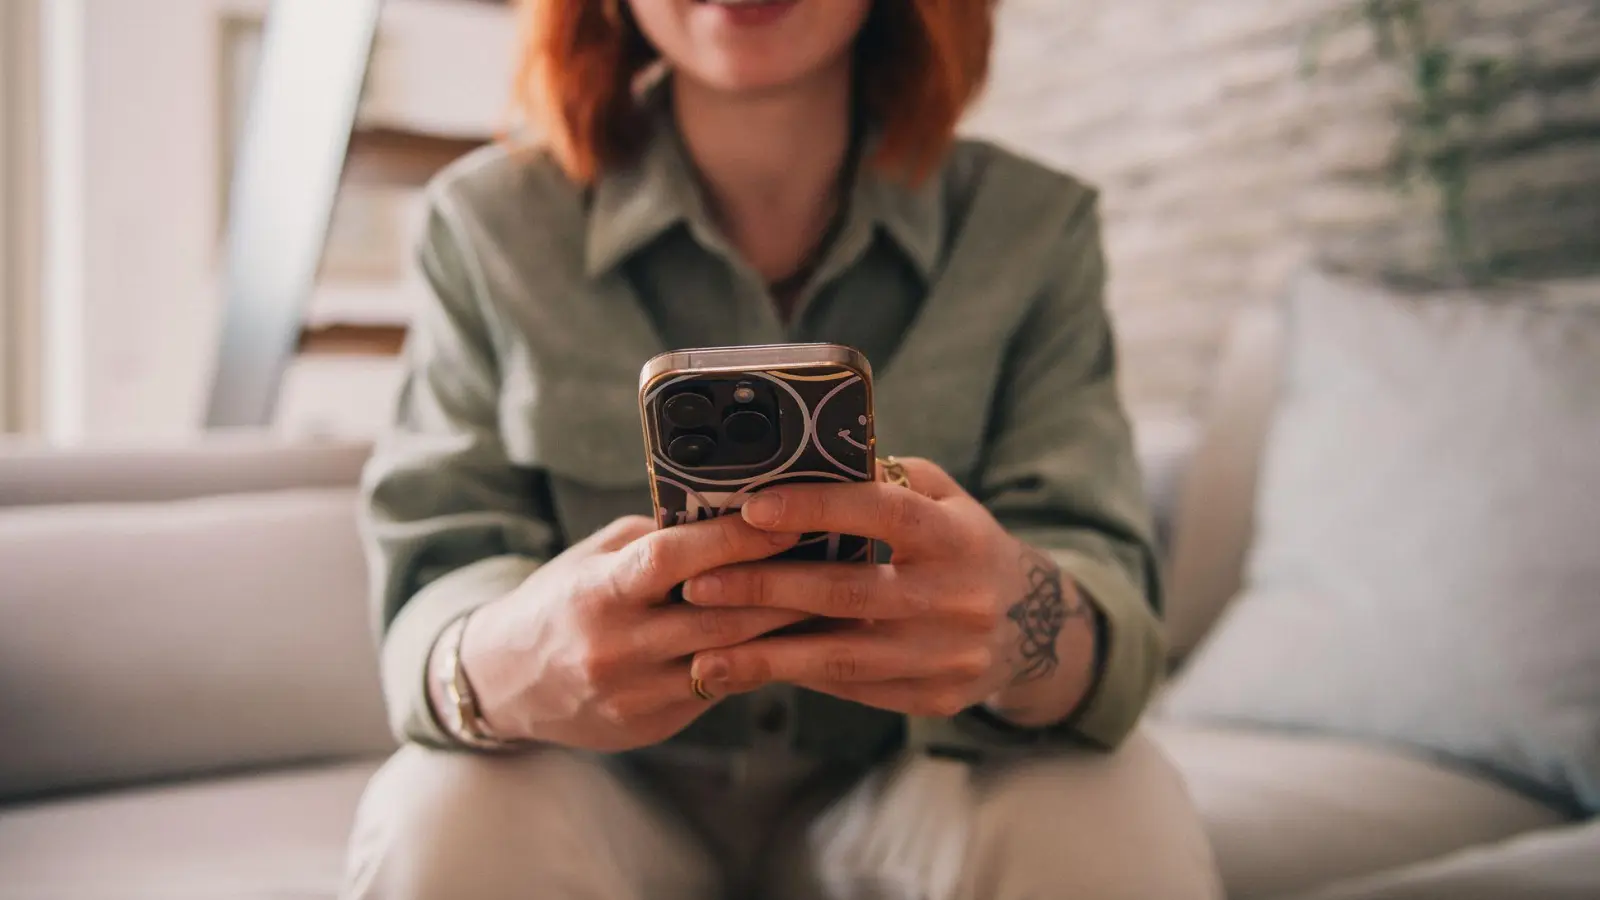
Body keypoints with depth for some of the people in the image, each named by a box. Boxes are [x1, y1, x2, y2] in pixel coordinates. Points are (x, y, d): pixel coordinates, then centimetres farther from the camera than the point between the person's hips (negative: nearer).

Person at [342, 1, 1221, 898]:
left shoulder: (1039, 227, -5)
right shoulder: (490, 220, -5)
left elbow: (1106, 593, -14)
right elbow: (438, 581, -12)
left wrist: (1025, 630, -40)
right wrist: (497, 670, -38)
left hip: (900, 792, 1)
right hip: (619, 796, 0)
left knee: (1120, 822, -29)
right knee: (450, 824, -32)